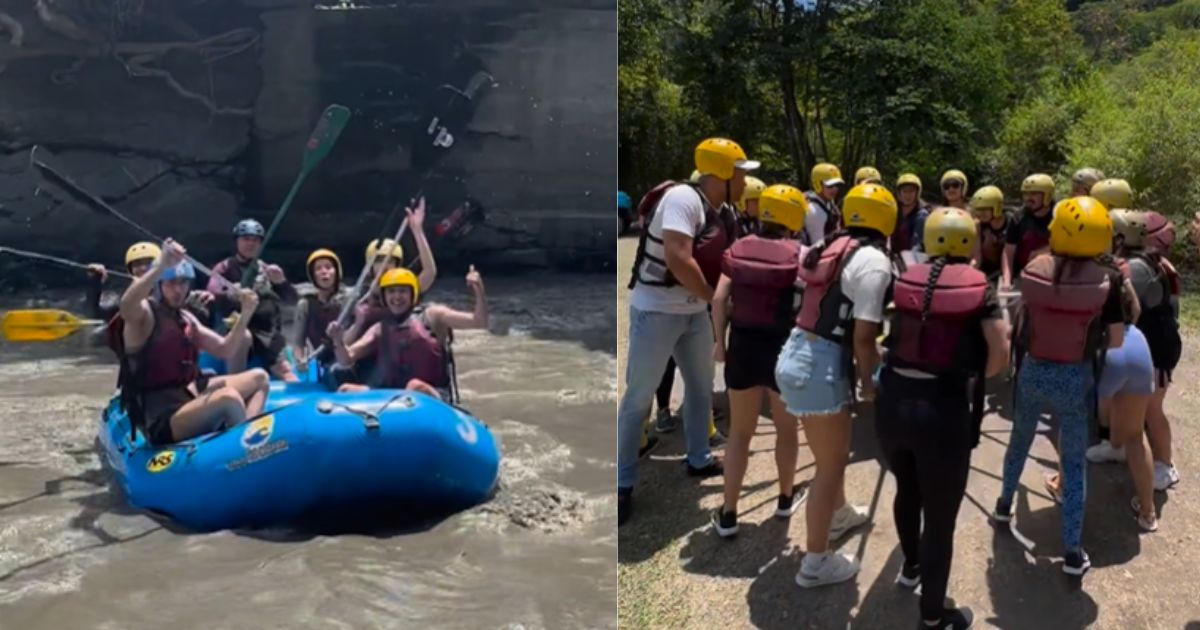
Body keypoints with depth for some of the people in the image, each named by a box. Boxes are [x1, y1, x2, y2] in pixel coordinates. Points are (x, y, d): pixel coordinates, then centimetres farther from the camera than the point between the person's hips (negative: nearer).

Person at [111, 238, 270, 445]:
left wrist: (246, 314, 3)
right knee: (229, 398, -34)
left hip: (189, 395, 10)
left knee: (259, 378, 8)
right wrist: (161, 265, -44)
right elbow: (126, 305, -36)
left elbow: (225, 350, 16)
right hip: (162, 420, -10)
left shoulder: (185, 318, 14)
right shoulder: (144, 313, -10)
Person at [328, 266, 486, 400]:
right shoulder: (379, 329, 15)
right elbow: (346, 361, 10)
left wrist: (479, 292, -22)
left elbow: (479, 322, -5)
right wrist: (338, 340, -10)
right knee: (345, 390, -9)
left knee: (415, 387, -36)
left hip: (433, 396, -4)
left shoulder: (432, 316, 4)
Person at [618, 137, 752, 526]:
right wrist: (714, 297, -18)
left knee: (701, 387, 19)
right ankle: (622, 483, 11)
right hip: (655, 311, -8)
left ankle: (699, 459, 38)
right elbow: (677, 259, -29)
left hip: (695, 312, 9)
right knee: (639, 397, 0)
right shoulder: (683, 198, -22)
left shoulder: (723, 213, 5)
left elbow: (724, 261, 10)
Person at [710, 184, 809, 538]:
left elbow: (719, 300, -5)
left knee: (740, 432, 14)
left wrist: (720, 341, 6)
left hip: (743, 346, 2)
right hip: (784, 349, -2)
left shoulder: (738, 250, 0)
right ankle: (785, 499, 39)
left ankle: (728, 515, 15)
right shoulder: (798, 255, -9)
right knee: (786, 427, 22)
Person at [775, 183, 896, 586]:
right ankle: (815, 564, 17)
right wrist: (869, 382, -2)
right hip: (821, 364, -9)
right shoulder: (874, 260, -13)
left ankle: (839, 514, 52)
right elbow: (863, 336, -17)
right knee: (831, 463, 6)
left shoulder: (835, 247, 10)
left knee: (832, 450, 29)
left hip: (798, 354, 9)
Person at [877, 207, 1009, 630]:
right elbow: (1000, 355, -7)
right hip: (942, 409, -4)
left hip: (892, 401, 4)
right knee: (941, 518, 12)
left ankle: (911, 566, 54)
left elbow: (894, 334, 3)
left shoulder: (907, 280, 3)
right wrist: (975, 377, 10)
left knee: (907, 489, 31)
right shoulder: (979, 287, -4)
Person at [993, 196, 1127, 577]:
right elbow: (1116, 341, -10)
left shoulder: (1032, 270, -11)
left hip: (1033, 373, 2)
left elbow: (1023, 320, 2)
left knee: (1020, 440, 27)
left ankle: (1004, 505, 47)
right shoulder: (1107, 281, -16)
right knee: (1074, 462, 10)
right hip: (1075, 379, -2)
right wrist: (1089, 339, 9)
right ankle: (1072, 552, 15)